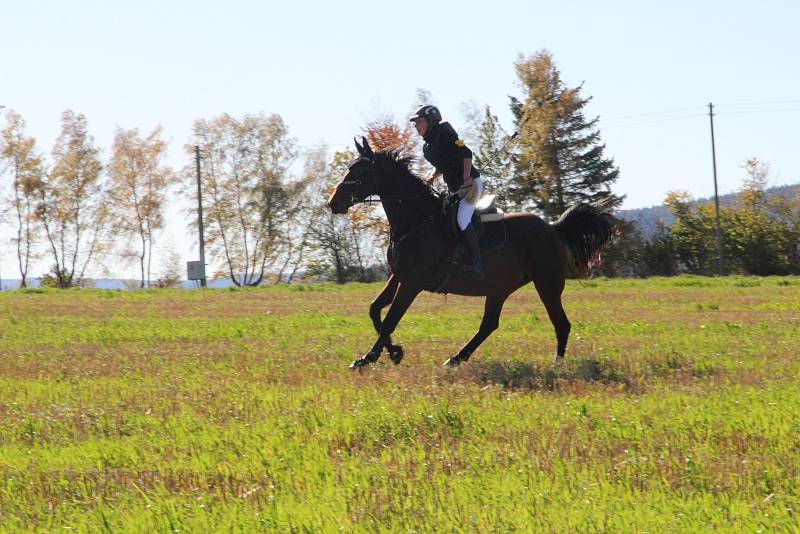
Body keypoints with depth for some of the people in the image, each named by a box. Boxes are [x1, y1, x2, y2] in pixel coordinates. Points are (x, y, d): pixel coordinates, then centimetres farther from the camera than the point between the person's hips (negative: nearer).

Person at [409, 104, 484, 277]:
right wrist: (431, 177, 4)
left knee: (462, 219, -26)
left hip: (471, 183, -10)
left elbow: (466, 154, -19)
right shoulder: (427, 147, 11)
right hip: (454, 189, 10)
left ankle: (477, 264, -27)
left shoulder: (444, 135, -14)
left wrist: (466, 177, -29)